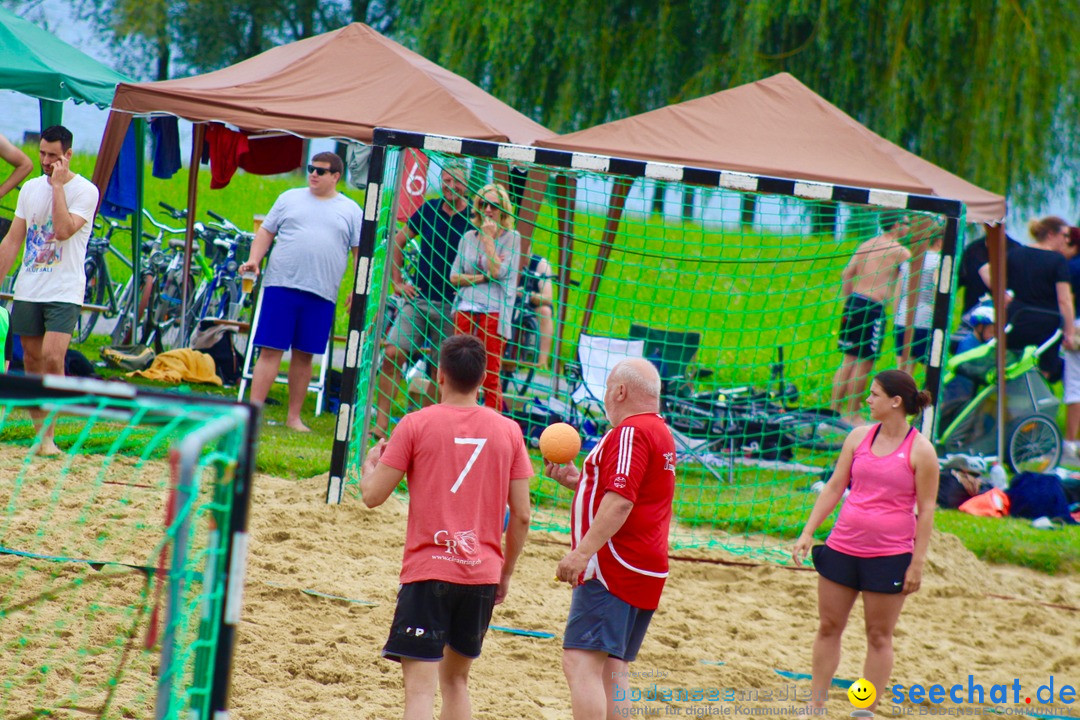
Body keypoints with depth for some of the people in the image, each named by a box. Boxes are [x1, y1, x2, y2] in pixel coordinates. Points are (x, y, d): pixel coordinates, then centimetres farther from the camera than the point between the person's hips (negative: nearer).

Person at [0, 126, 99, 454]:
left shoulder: (84, 190, -6)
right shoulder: (30, 189, 11)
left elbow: (64, 230, -21)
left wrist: (58, 185, -17)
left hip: (64, 292, -6)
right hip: (28, 289, 6)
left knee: (53, 358, -17)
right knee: (32, 359, 6)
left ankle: (48, 437, -12)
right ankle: (40, 430, 15)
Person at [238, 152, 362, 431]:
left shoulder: (351, 211, 10)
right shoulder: (289, 198, 12)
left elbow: (360, 251, 9)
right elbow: (266, 231, 13)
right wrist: (254, 260, -2)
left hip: (321, 294, 1)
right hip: (281, 285, -1)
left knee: (304, 355, 6)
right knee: (270, 350, -5)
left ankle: (294, 416, 14)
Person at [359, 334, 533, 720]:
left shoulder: (416, 424, -4)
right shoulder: (508, 431, 5)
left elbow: (373, 496, -2)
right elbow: (521, 516, 5)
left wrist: (369, 464, 20)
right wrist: (505, 573, 18)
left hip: (428, 572, -4)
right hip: (483, 574, 4)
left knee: (420, 687, -9)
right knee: (455, 678, 21)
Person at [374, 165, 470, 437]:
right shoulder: (428, 210, 5)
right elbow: (398, 242, 15)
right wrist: (397, 281, 9)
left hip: (452, 307, -2)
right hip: (418, 299, 2)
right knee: (392, 355, -8)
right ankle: (381, 423, -6)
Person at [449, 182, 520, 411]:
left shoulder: (511, 238, 2)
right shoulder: (468, 237, 14)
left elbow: (497, 271, -11)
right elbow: (454, 277, 9)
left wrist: (488, 237, -6)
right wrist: (482, 278, -6)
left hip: (494, 312, -4)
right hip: (465, 310, 4)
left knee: (491, 376, -5)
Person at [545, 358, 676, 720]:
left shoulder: (630, 432, -12)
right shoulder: (660, 433, 21)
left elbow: (620, 502, -23)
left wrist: (582, 552, -27)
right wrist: (577, 481, 22)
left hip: (613, 567, -11)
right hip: (645, 571, 11)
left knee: (581, 664, -17)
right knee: (612, 673, 10)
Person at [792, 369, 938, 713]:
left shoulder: (920, 450, -8)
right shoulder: (859, 437, 5)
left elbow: (926, 510, -6)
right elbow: (834, 487, 10)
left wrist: (917, 563, -10)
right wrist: (808, 533, 5)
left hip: (889, 555, -5)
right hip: (842, 547, 5)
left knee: (879, 636, 4)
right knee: (828, 627, 9)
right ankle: (816, 705, 19)